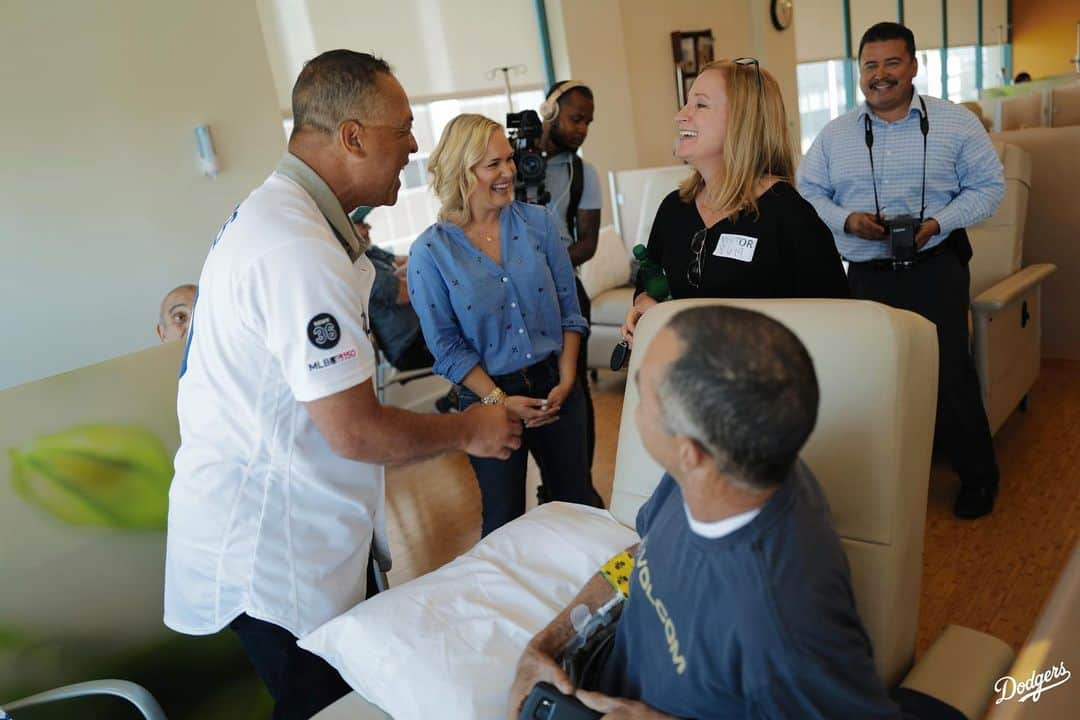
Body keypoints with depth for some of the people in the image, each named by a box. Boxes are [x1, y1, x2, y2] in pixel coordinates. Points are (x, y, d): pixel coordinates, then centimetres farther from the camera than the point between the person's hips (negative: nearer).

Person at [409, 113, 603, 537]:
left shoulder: (538, 222, -2)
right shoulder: (430, 252, -9)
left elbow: (569, 308, 1)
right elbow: (446, 345, -8)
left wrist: (567, 379, -8)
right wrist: (499, 400, -14)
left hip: (555, 384, 3)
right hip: (488, 397, -2)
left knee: (579, 501, 16)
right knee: (504, 517, 14)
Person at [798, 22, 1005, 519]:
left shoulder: (955, 123, 1)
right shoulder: (834, 134, 7)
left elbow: (988, 186, 3)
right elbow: (808, 192, 7)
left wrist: (940, 222, -14)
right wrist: (845, 220, -13)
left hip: (935, 271, -2)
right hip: (866, 277, 3)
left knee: (949, 376, -1)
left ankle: (978, 476, 20)